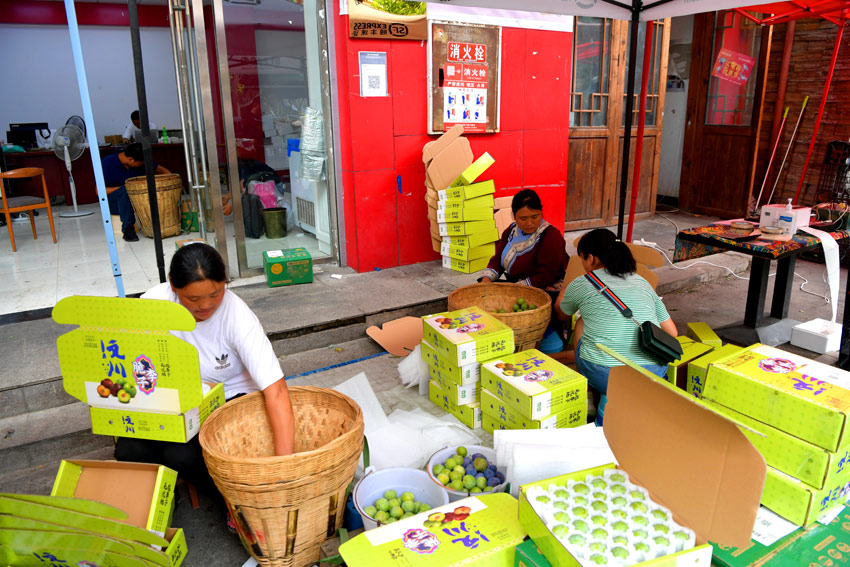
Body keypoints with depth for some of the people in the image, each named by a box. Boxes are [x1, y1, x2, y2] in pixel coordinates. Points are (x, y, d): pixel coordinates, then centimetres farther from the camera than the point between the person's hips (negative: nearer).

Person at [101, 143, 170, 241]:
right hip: (114, 203, -3)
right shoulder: (107, 163, -14)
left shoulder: (142, 161, -4)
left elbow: (161, 169, 8)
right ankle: (128, 228, -33)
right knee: (125, 190, -38)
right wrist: (124, 188, -25)